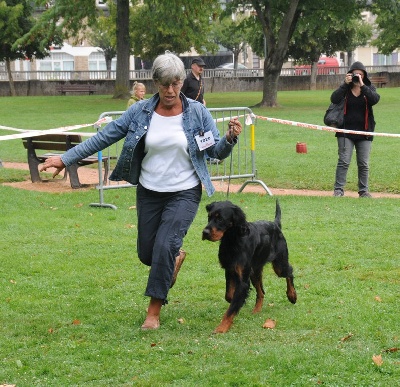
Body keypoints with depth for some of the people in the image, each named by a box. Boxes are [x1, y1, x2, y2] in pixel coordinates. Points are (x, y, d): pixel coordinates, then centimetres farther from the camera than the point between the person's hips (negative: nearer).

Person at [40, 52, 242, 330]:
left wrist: (230, 139, -27)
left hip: (184, 193, -3)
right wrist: (66, 159, -4)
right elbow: (104, 137, -2)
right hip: (149, 192, 3)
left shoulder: (197, 113, -9)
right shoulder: (140, 112, -6)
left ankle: (154, 311, -1)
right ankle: (176, 256, 47)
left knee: (164, 247, -17)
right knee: (147, 254, 10)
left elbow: (216, 152, -4)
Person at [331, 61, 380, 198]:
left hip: (364, 132, 1)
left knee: (364, 164, 4)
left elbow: (375, 99, -16)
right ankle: (338, 189, -4)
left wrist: (362, 85, -20)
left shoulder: (369, 88, 6)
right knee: (344, 161, -8)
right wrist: (345, 84, -18)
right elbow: (334, 99, -15)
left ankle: (364, 190, 12)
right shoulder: (345, 89, 3)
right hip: (346, 131, -1)